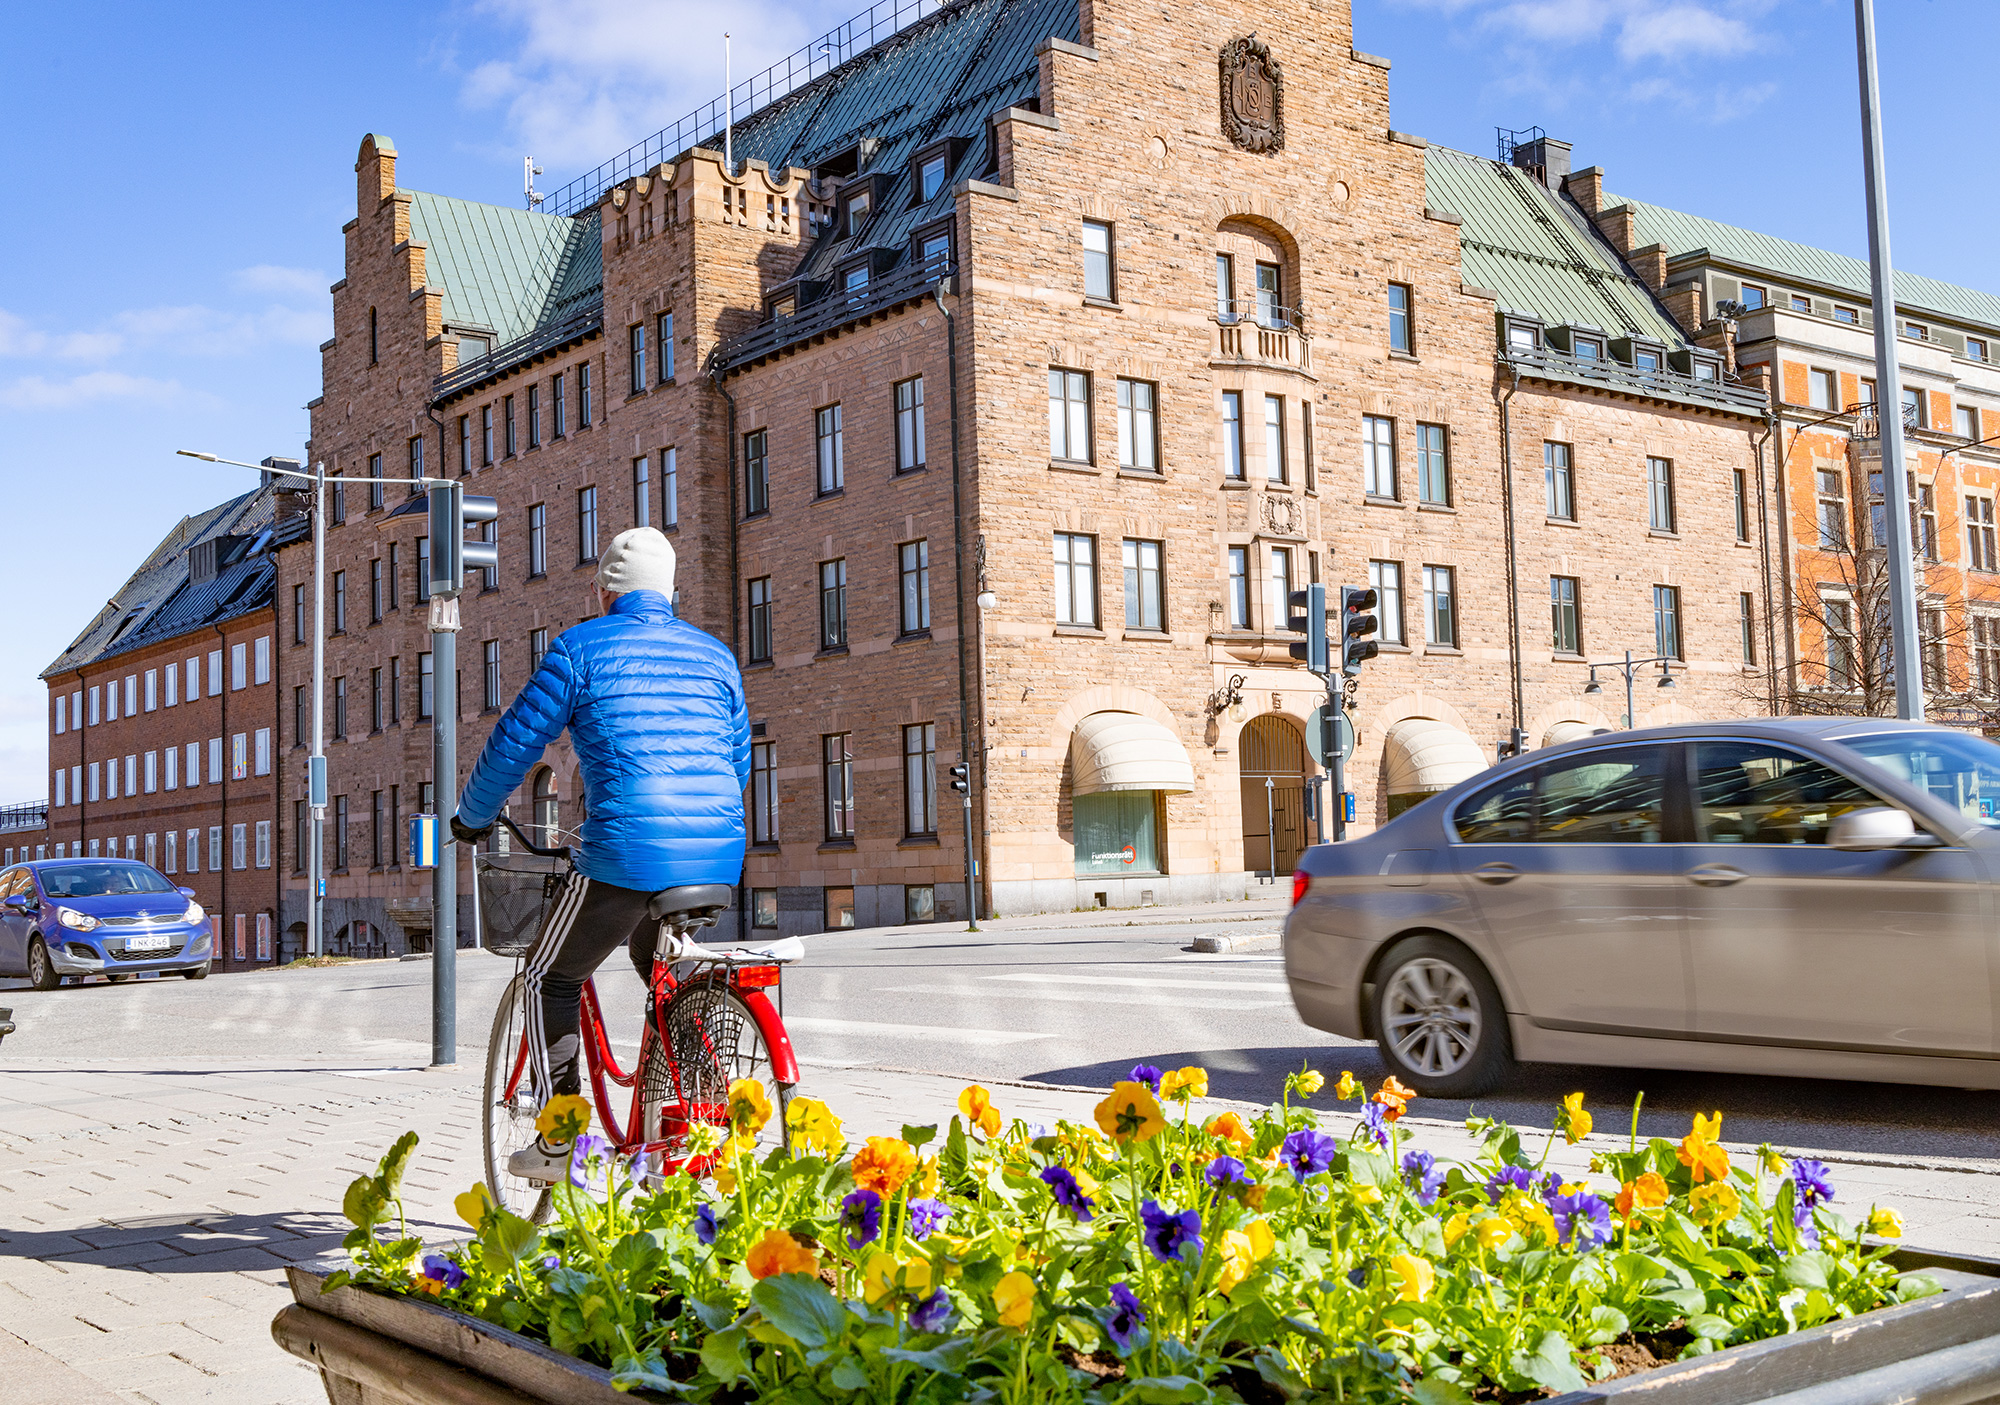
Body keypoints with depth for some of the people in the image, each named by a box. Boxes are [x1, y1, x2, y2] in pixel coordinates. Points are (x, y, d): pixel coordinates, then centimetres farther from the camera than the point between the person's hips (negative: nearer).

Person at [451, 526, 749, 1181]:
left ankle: (559, 1142, 12)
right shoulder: (716, 655, 17)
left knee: (550, 981, 15)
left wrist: (471, 816, 23)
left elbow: (515, 742, 6)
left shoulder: (582, 647, 3)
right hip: (716, 856, 5)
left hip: (627, 855, -5)